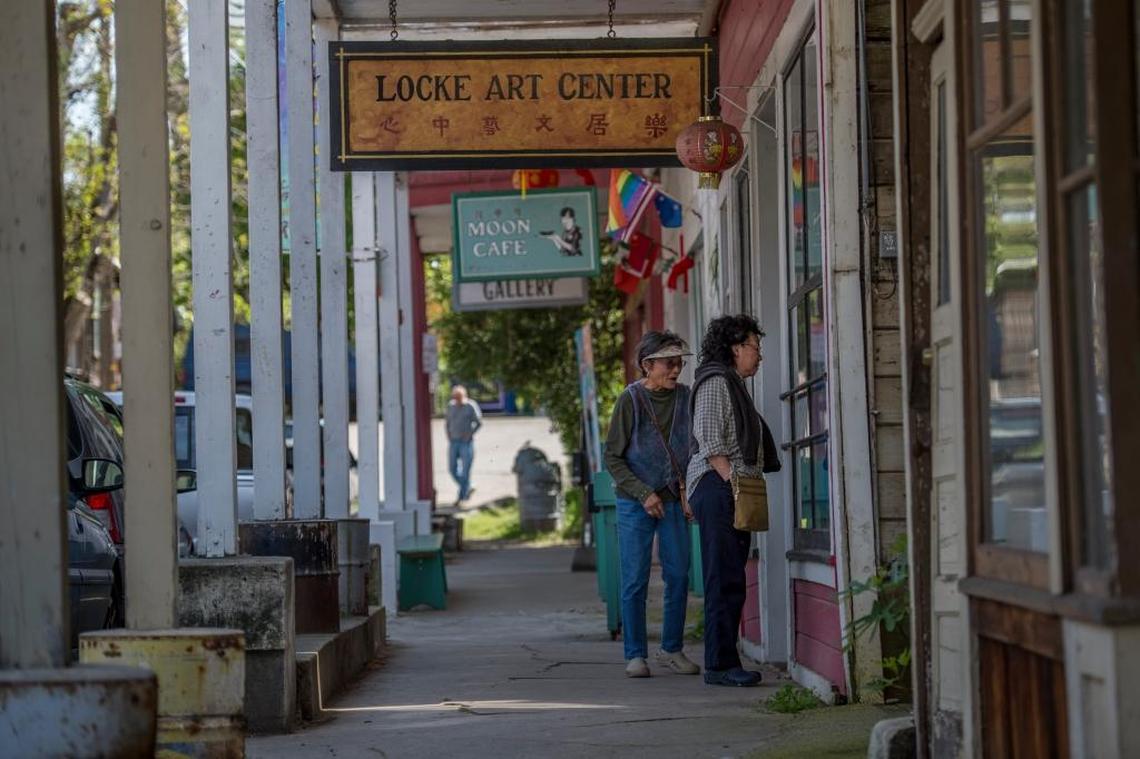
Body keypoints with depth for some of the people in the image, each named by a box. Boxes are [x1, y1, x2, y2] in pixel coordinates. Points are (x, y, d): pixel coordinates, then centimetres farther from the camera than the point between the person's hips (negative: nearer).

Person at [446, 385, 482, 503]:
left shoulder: (471, 406, -7)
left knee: (465, 470, -6)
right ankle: (468, 489, 22)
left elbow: (479, 422, -4)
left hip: (466, 442, -5)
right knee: (453, 469, 3)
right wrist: (449, 436, 4)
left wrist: (469, 435, -11)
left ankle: (462, 496, 2)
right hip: (453, 442, 5)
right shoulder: (451, 406, 7)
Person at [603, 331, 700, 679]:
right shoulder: (630, 400, -8)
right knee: (634, 580, -2)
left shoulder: (685, 398, 2)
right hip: (635, 503, -3)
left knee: (678, 576, 3)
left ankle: (672, 650, 15)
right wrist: (643, 494, -13)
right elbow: (613, 457, -5)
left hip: (674, 502, 3)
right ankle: (635, 654, 5)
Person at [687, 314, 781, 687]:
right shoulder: (715, 382, -6)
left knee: (729, 581, 9)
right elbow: (709, 439, -16)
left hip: (735, 491, 10)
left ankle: (723, 662, 10)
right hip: (718, 488, -10)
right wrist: (732, 479, -21)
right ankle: (720, 664, -12)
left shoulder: (733, 384, 24)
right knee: (725, 579, -12)